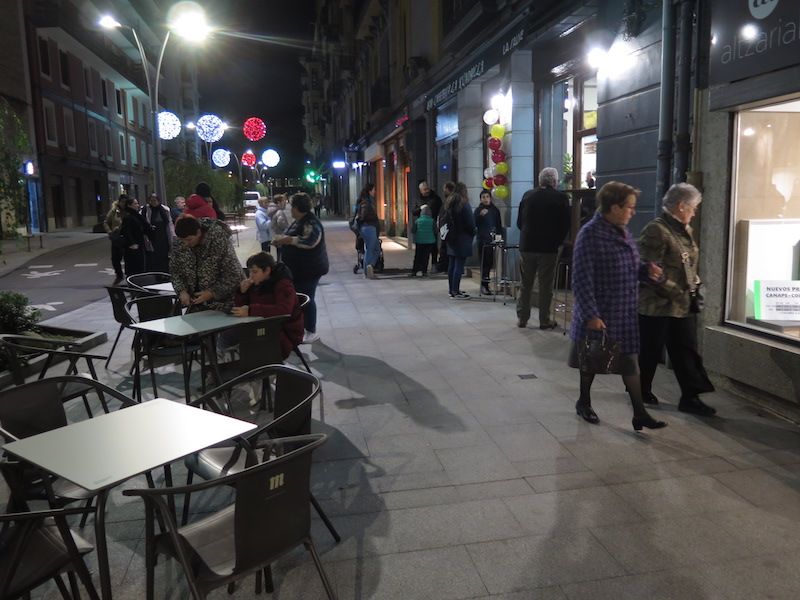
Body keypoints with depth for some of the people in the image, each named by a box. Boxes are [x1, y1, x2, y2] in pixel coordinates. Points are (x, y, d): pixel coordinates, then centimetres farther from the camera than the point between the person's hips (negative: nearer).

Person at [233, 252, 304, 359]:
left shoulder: (284, 284, -15)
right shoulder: (255, 284, 6)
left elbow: (284, 310, -34)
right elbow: (239, 306, 13)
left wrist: (250, 311, -38)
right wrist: (242, 291, -9)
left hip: (287, 335, -7)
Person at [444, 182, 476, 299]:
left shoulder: (449, 204, 9)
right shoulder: (464, 204, -13)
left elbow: (445, 220, 13)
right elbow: (470, 222, -12)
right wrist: (473, 233, 5)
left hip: (451, 239, 8)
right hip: (462, 239, -8)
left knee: (451, 265, 11)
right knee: (459, 265, -6)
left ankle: (452, 290, 18)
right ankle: (456, 292, -6)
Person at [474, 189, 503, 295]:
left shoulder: (495, 210, 11)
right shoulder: (478, 210, 2)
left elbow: (499, 225, 15)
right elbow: (474, 224, -8)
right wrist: (480, 215, -22)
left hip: (492, 240, 4)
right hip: (482, 240, -3)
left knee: (490, 262, 5)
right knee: (484, 262, -6)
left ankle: (484, 284, 18)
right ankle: (484, 285, -3)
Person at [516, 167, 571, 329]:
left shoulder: (527, 195, 1)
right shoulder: (561, 198, -6)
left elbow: (519, 222, 5)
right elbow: (565, 225, -5)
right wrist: (557, 241, 10)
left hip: (527, 247, 2)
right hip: (549, 248, -2)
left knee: (525, 285, 12)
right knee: (546, 286, 6)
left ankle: (522, 318, 16)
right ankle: (544, 320, 10)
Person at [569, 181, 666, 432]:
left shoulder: (623, 232, 7)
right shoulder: (590, 234, -18)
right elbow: (582, 279, -22)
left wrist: (646, 271, -2)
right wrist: (591, 315, -25)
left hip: (625, 313, 7)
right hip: (598, 313, -7)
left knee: (630, 360, 7)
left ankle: (640, 413, 13)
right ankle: (584, 402, 31)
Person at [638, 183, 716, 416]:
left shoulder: (684, 230, 12)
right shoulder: (656, 230, -16)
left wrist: (694, 283, 6)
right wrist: (676, 292, -17)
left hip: (683, 305, 8)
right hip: (658, 305, -8)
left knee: (687, 351, 8)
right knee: (651, 351, 7)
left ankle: (690, 397, 14)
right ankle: (642, 391, 25)